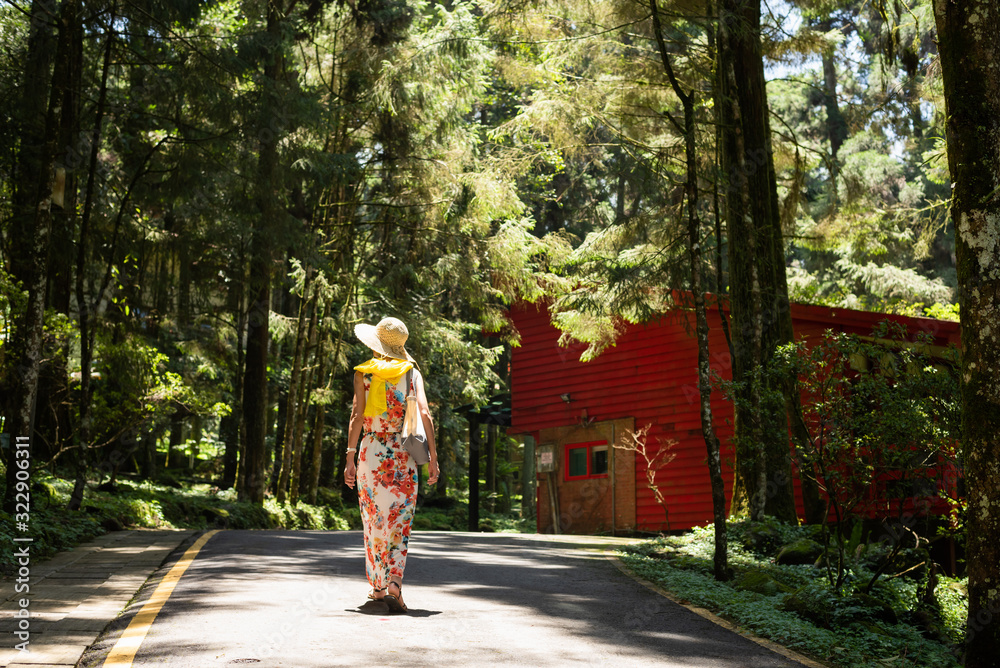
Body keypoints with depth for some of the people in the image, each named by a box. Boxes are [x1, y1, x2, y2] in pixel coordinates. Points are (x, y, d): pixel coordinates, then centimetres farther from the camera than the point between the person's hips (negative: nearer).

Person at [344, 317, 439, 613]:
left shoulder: (364, 373, 1)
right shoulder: (412, 372, 3)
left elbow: (357, 416, -5)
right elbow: (424, 414, -6)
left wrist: (350, 458, -4)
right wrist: (433, 457, -5)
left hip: (371, 453, 0)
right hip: (403, 455, 0)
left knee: (374, 522, 12)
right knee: (399, 522, 3)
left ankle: (377, 586, 19)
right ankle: (393, 584, -15)